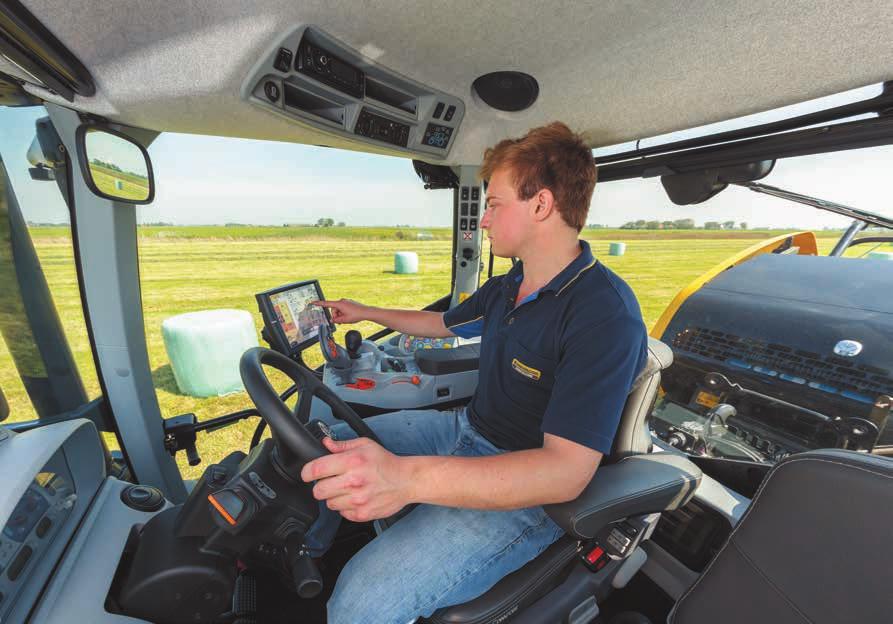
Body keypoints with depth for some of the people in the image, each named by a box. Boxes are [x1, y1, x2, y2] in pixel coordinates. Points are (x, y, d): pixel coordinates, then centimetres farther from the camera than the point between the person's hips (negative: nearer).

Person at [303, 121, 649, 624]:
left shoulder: (605, 314, -25)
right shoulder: (507, 287, 2)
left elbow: (567, 471, -31)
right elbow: (444, 323, 19)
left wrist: (407, 478, -44)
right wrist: (365, 312, 25)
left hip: (529, 491, -7)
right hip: (465, 430, 8)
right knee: (331, 446, 9)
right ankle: (309, 554, 35)